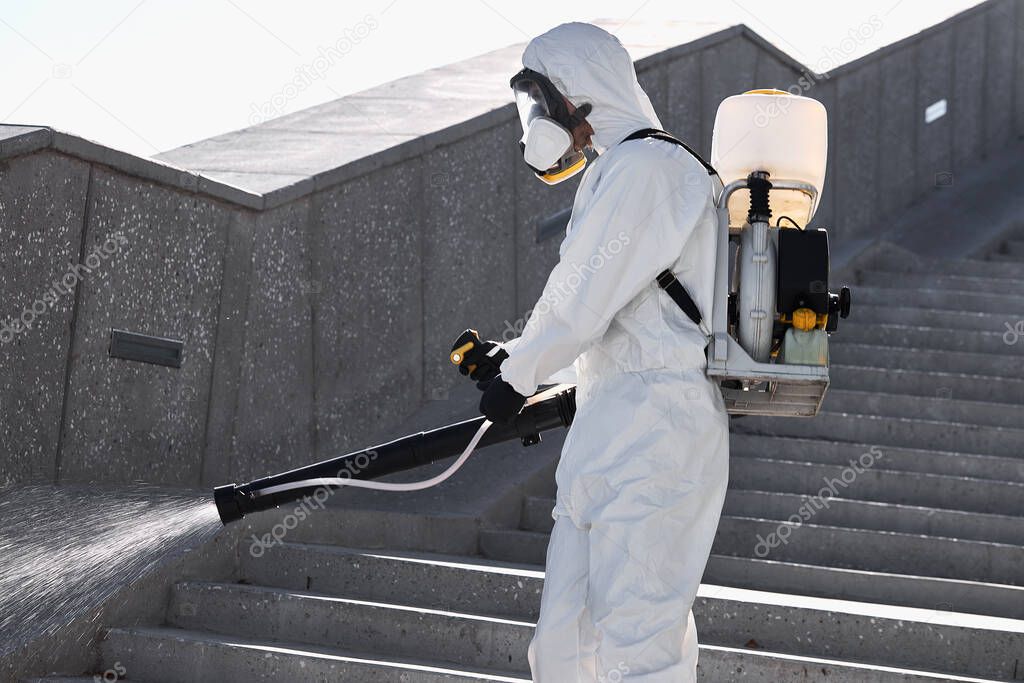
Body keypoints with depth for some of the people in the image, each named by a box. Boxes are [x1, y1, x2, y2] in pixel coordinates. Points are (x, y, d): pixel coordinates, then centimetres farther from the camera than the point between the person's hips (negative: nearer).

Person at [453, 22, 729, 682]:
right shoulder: (619, 171, 23)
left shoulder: (644, 167, -10)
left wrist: (518, 374, 0)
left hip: (652, 436, -10)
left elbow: (582, 300, -14)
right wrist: (514, 357, 18)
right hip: (607, 437, 10)